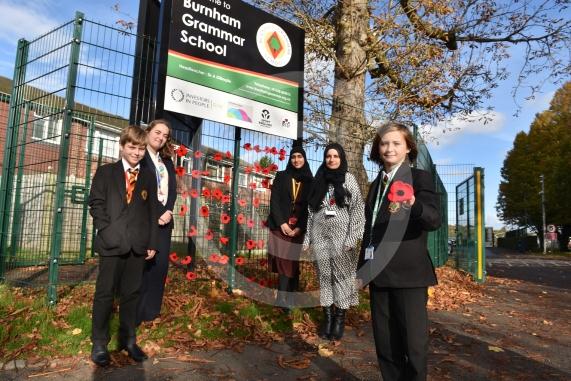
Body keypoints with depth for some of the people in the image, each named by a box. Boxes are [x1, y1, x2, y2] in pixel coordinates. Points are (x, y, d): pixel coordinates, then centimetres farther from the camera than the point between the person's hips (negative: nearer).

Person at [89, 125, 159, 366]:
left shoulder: (149, 177, 12)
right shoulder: (105, 172, 7)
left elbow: (152, 211, 10)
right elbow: (96, 204, 2)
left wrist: (152, 243, 4)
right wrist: (106, 231, -10)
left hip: (138, 245, 2)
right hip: (111, 243, -2)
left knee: (131, 293, 8)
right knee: (105, 293, 4)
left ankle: (128, 340, 20)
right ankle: (99, 344, 16)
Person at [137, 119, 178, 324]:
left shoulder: (167, 161, 20)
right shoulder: (140, 156, 0)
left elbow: (173, 188, 10)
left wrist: (168, 211, -6)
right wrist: (157, 212, -13)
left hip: (164, 218, 6)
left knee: (160, 264, 5)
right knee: (141, 264, -5)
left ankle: (151, 311, 15)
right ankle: (135, 313, 5)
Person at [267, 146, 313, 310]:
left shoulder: (310, 181, 8)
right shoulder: (281, 177, 6)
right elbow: (274, 201, 0)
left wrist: (300, 227, -7)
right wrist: (281, 223, -11)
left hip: (299, 228, 1)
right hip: (281, 226, -1)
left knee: (294, 262, 1)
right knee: (284, 261, -6)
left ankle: (289, 297, 7)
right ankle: (282, 297, -3)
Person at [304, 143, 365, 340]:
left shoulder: (349, 179, 1)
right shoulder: (318, 180, 10)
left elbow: (358, 209, -4)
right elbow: (311, 210, 10)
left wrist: (351, 238, -12)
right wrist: (307, 238, 6)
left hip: (341, 235, -3)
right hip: (320, 235, 3)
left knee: (342, 274, 1)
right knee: (324, 274, 6)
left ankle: (340, 317, 12)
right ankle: (327, 315, 16)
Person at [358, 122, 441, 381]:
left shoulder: (419, 178, -3)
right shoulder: (376, 183, 15)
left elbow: (434, 220, -16)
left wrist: (414, 206, -37)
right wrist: (364, 265, 14)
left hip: (408, 273, -6)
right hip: (379, 274, 6)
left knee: (414, 343, 0)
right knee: (385, 345, 13)